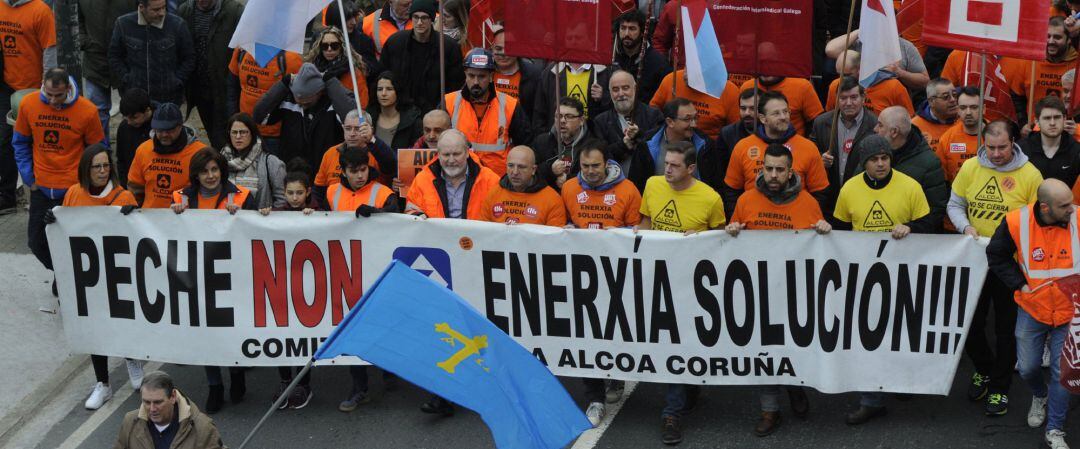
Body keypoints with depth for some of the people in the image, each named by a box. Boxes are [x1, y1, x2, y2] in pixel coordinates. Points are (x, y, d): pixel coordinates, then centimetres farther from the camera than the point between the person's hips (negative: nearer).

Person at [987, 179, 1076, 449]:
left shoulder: (1076, 220, -18)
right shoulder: (1017, 222, -18)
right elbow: (996, 255, -1)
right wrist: (1019, 284, -8)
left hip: (1069, 313, -1)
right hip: (1032, 310, 1)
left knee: (1063, 372, 1)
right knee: (1027, 368, 10)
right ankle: (1040, 396, 46)